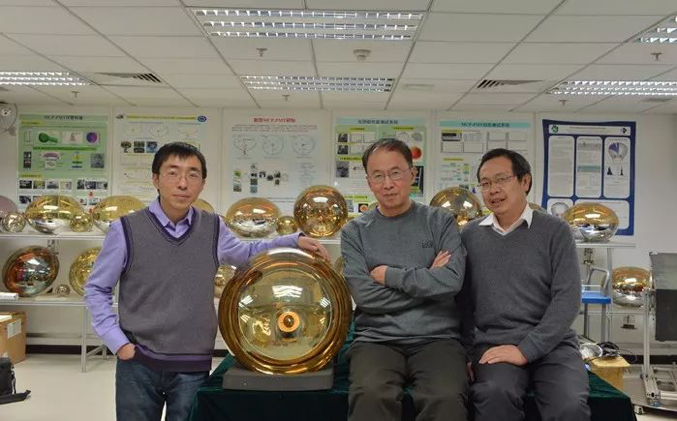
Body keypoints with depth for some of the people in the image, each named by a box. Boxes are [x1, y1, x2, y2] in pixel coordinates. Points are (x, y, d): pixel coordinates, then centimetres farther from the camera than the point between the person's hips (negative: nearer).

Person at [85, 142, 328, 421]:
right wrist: (117, 342, -6)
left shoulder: (213, 229, -1)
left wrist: (293, 241, 5)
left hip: (193, 367, 2)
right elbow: (96, 289, 2)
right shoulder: (126, 230, -8)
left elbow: (246, 254, 18)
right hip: (138, 365, -1)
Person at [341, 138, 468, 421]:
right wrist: (427, 280, -3)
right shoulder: (355, 232, 8)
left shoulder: (440, 222, 8)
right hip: (377, 340, 0)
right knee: (372, 395, -31)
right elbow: (364, 295, -6)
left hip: (436, 338, 0)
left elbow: (452, 280, -8)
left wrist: (389, 275, -5)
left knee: (447, 398, -30)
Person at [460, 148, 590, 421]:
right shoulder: (470, 235, 9)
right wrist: (467, 350, -1)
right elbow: (463, 300, 10)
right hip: (494, 343, 0)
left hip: (551, 344, 0)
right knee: (496, 394, -31)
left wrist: (526, 349, -14)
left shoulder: (555, 231, 3)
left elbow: (567, 299, -5)